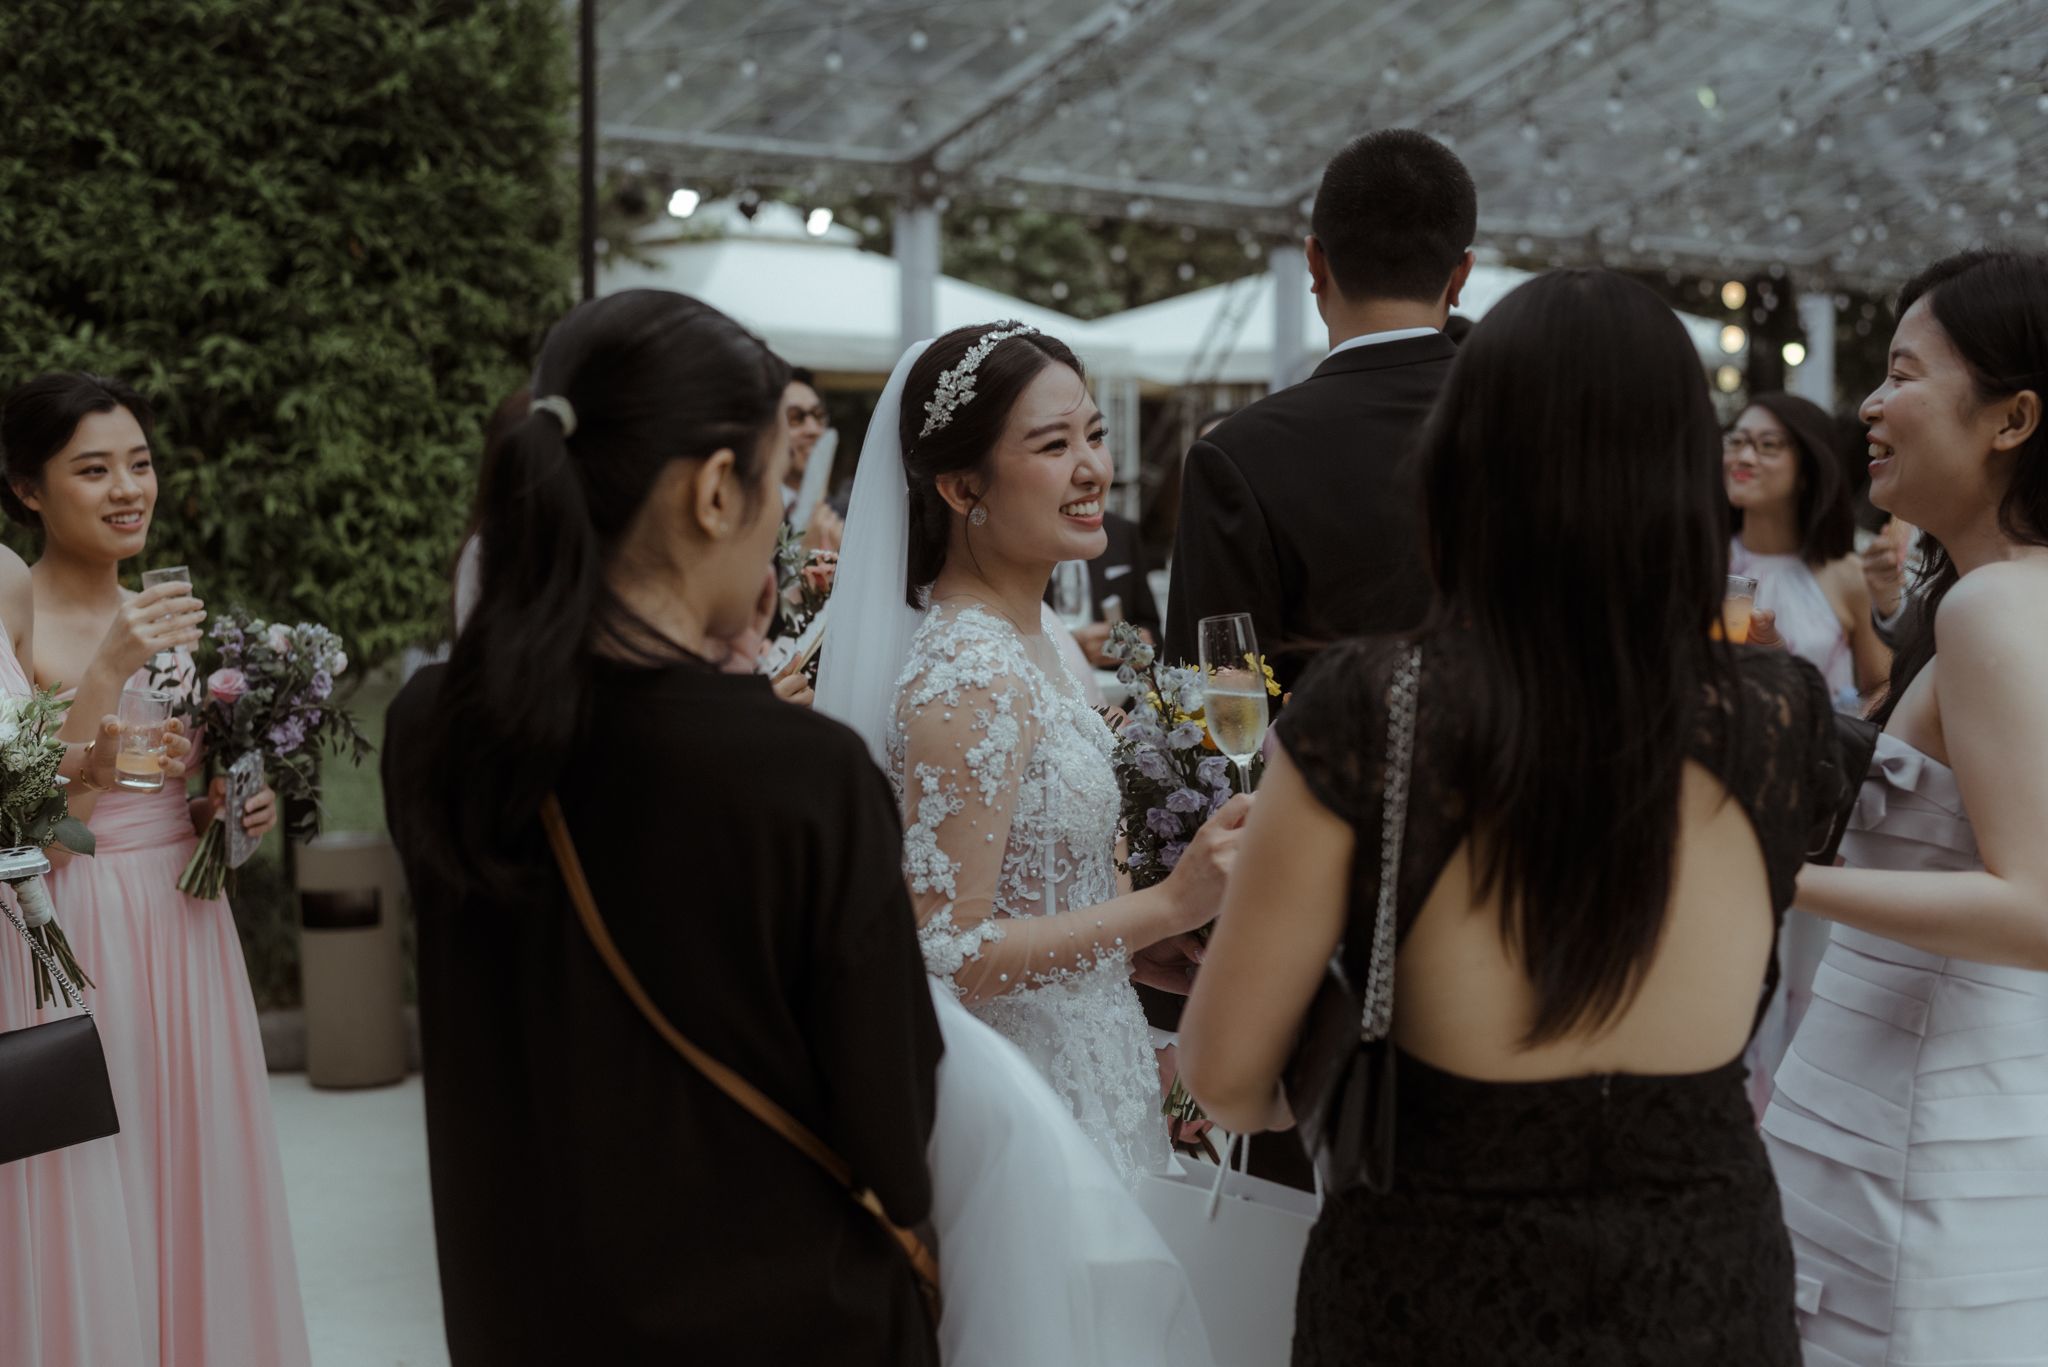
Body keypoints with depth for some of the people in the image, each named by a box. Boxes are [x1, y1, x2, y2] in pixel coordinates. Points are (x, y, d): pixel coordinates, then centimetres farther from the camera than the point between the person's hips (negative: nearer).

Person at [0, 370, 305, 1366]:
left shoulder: (170, 617, 11)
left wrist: (238, 811, 0)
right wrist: (105, 673, -26)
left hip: (187, 935, 6)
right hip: (81, 946, -6)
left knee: (199, 1189, 12)